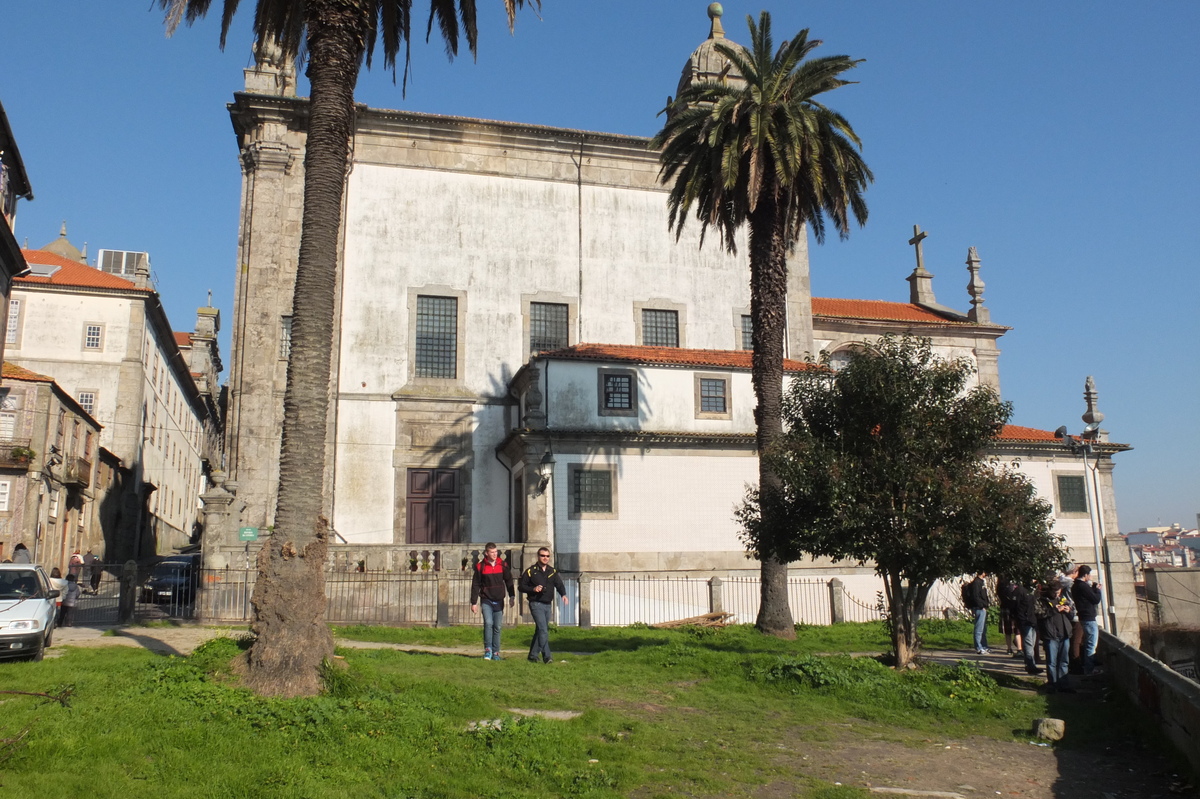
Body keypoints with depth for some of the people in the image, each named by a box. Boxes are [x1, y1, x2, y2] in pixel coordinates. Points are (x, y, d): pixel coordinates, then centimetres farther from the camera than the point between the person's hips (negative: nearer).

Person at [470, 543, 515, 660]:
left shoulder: (503, 565, 3)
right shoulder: (480, 566, -3)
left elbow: (509, 580, 11)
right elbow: (475, 585, 2)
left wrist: (512, 596, 3)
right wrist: (474, 602, 0)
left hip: (499, 601, 2)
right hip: (486, 600, -2)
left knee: (497, 627, 5)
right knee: (488, 623, -18)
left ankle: (495, 652, 14)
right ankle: (487, 650, -7)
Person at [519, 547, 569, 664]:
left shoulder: (553, 571, 10)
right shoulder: (530, 571, -2)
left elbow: (559, 584, 0)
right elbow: (521, 587, 0)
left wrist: (563, 594, -20)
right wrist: (533, 589, -16)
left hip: (548, 605, 6)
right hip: (536, 604, -6)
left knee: (540, 631, 13)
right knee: (543, 630, -15)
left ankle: (532, 656, 24)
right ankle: (546, 656, -15)